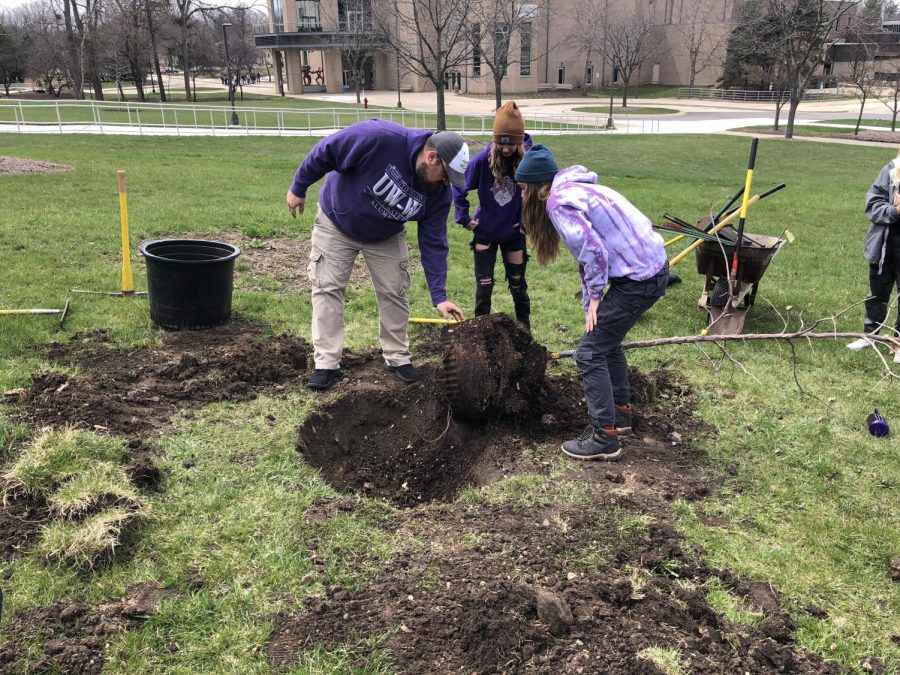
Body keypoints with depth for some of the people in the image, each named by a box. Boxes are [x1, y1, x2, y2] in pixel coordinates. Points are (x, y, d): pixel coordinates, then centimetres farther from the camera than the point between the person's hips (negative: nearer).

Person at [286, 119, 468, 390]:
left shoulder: (438, 193, -21)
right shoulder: (380, 138, -37)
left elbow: (433, 244, -16)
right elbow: (325, 151, -26)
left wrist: (439, 296, -19)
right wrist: (298, 188, -15)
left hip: (386, 238, 3)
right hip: (336, 224, -3)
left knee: (394, 292, 0)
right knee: (327, 289, -4)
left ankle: (398, 358, 16)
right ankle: (326, 364, 3)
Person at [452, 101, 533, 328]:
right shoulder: (482, 160, -18)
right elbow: (459, 188, -4)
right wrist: (464, 218, -4)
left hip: (513, 233, 0)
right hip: (485, 232, 0)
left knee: (517, 284, 13)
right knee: (484, 284, 6)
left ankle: (525, 329, 30)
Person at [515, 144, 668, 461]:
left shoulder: (558, 203, -14)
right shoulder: (575, 190, 16)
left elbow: (594, 252, -23)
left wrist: (594, 296, -8)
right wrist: (591, 305, 15)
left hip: (639, 279, -10)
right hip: (653, 266, 10)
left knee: (590, 352, -2)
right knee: (606, 338, 25)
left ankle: (604, 438, 4)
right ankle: (620, 411, 39)